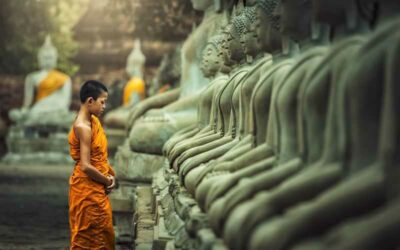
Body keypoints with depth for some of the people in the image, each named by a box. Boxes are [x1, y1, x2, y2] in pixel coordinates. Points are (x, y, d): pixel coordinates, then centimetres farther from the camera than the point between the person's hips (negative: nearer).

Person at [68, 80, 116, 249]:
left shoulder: (94, 121, 7)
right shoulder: (83, 127, -22)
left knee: (103, 232, 16)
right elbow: (86, 166, -25)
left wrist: (110, 174, 1)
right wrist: (107, 180, -11)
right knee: (87, 236, 1)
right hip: (87, 188, -9)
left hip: (97, 188, 9)